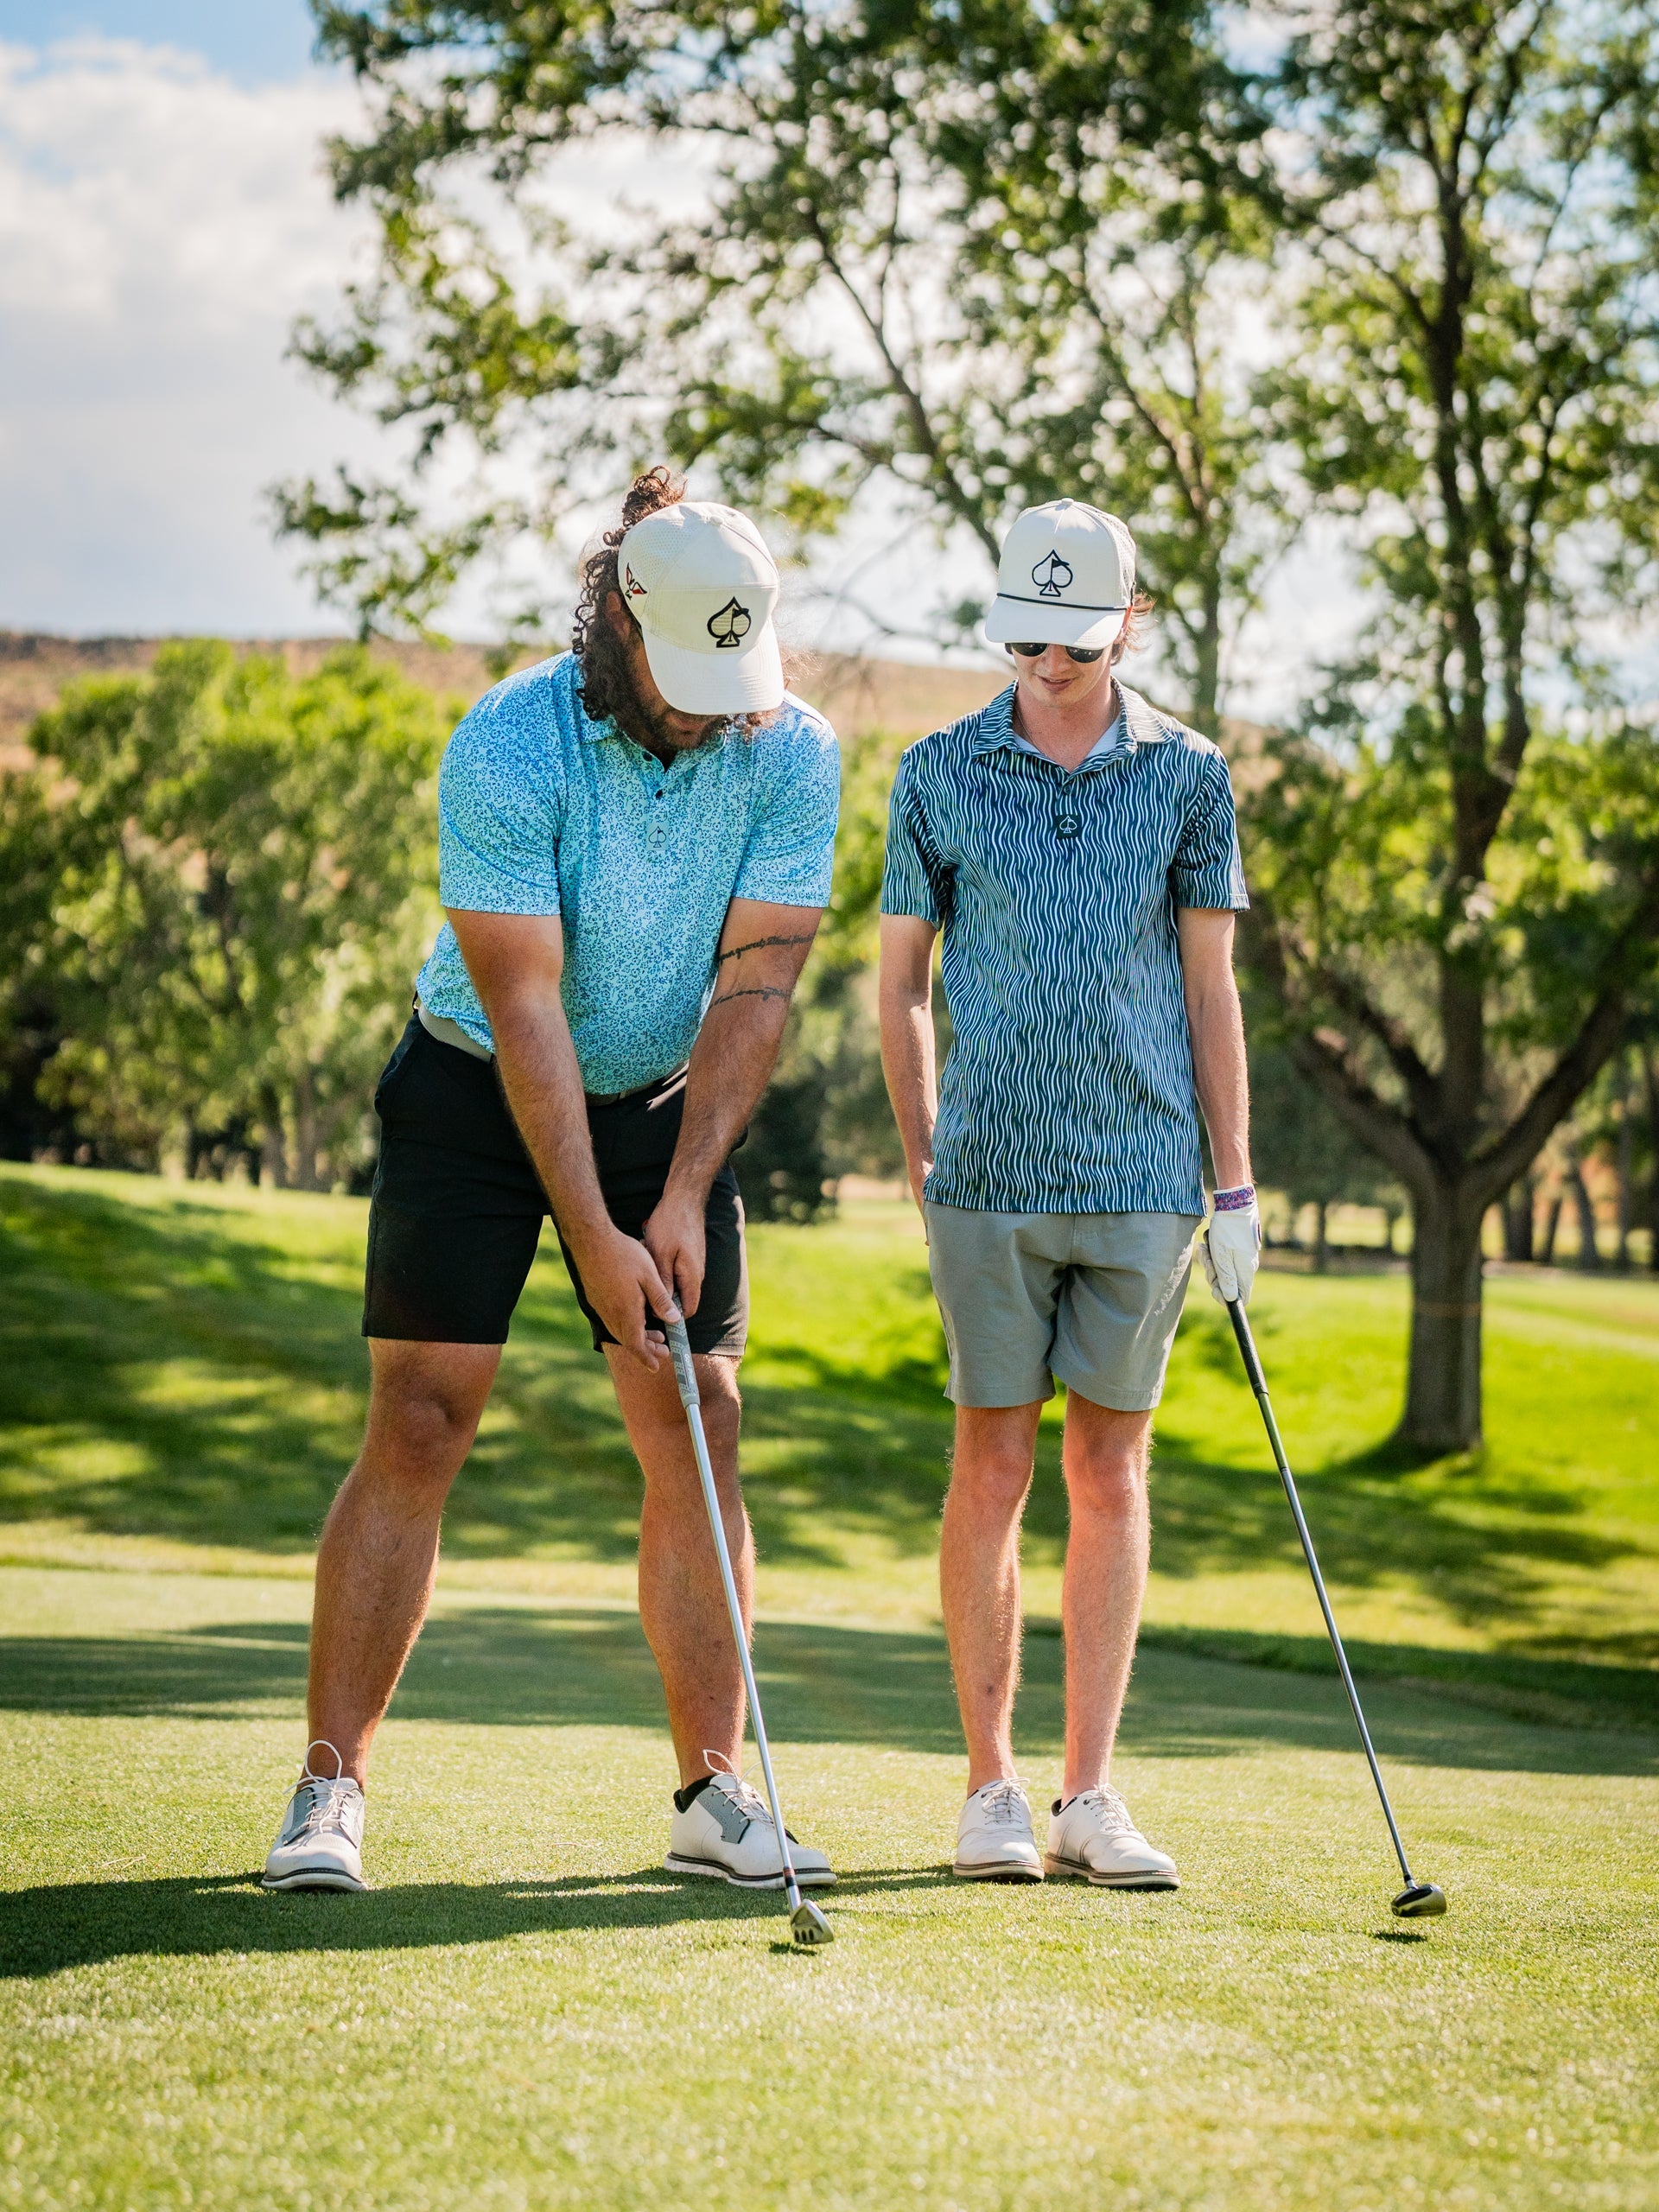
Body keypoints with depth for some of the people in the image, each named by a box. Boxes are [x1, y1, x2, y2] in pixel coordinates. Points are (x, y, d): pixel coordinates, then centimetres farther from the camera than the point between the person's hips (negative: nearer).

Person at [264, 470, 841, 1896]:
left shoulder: (791, 754, -14)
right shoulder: (507, 748, -23)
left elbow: (754, 989, -14)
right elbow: (525, 1008, -24)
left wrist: (682, 1199, -20)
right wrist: (595, 1238, -26)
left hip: (669, 1104, 3)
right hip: (478, 1096, -3)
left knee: (699, 1435, -3)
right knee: (420, 1427, -8)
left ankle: (714, 1791, 5)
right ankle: (331, 1791, -5)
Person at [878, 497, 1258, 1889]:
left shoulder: (1188, 777, 5)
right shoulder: (942, 774, 4)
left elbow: (1209, 989, 7)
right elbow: (903, 980, 10)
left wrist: (1237, 1184, 3)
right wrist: (923, 1161, 5)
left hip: (1141, 1179, 1)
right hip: (993, 1182, 0)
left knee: (1112, 1475, 3)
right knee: (993, 1469, 0)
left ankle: (1091, 1796, 7)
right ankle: (993, 1788, 8)